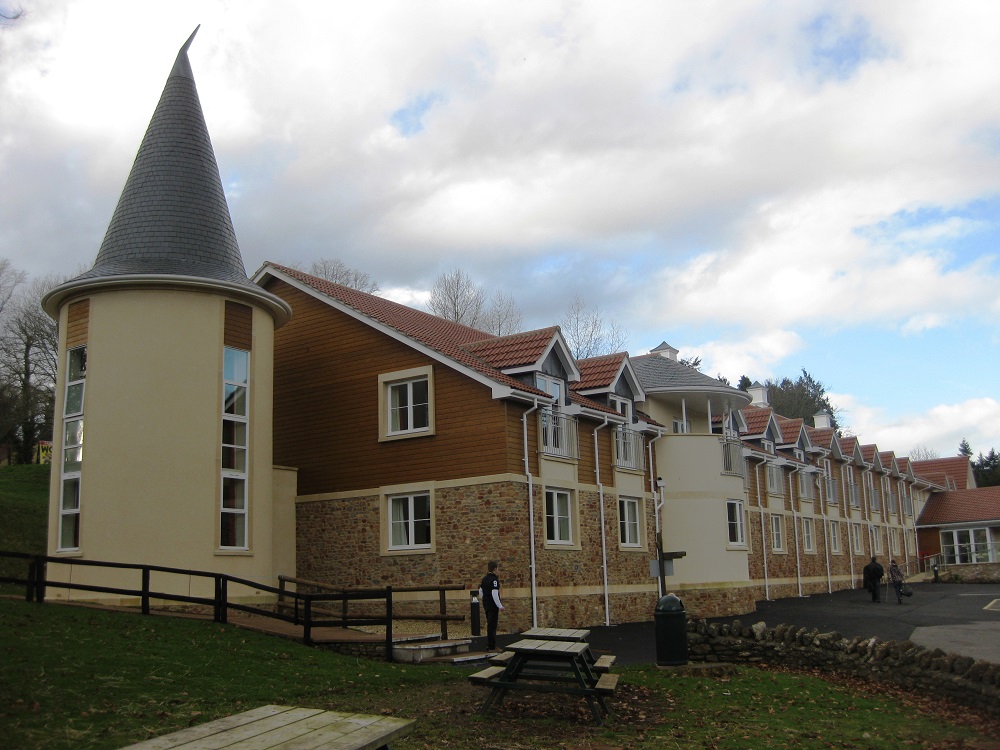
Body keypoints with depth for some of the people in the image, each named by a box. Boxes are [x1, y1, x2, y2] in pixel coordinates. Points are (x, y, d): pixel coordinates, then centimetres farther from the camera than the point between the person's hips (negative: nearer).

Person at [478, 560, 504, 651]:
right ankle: (492, 647, -1)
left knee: (490, 624, 17)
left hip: (486, 605, 9)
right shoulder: (494, 579, -17)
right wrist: (500, 606, -19)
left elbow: (480, 590, 21)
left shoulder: (484, 579, 10)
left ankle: (489, 645, 24)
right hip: (493, 605, -9)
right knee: (492, 625, -4)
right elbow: (494, 594, -24)